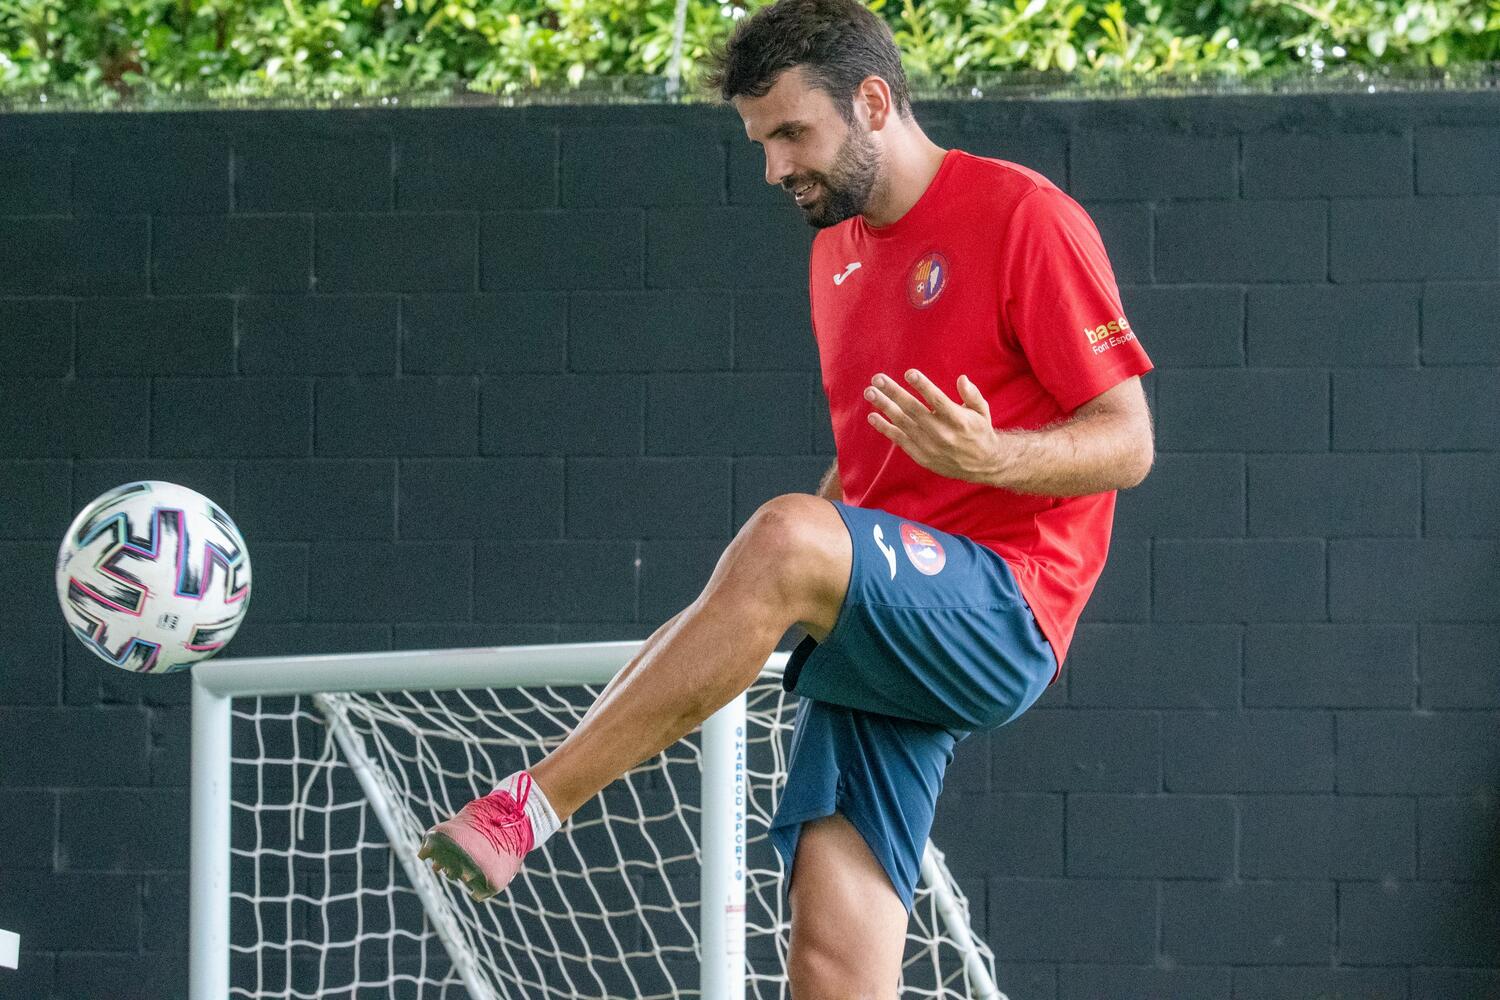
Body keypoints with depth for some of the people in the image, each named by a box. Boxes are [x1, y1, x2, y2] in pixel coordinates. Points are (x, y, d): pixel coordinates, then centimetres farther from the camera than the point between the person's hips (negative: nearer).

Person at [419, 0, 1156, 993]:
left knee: (787, 536, -34)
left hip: (1003, 618, -7)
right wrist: (754, 603, 15)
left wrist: (988, 457, -27)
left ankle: (526, 810, -32)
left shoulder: (1022, 215, -4)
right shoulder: (838, 252, 20)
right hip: (879, 644, 7)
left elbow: (1127, 442, -8)